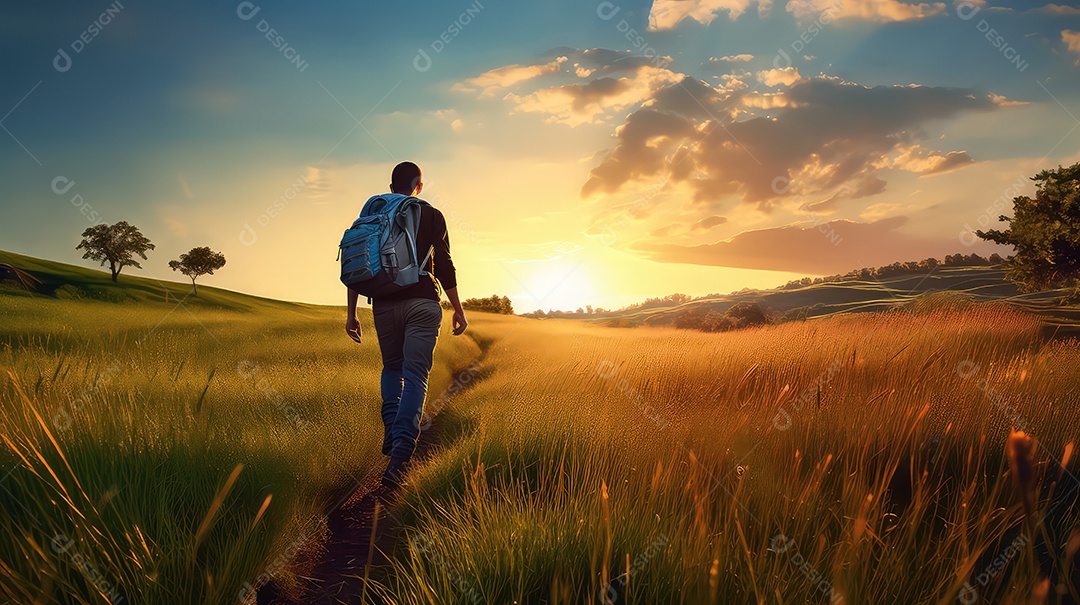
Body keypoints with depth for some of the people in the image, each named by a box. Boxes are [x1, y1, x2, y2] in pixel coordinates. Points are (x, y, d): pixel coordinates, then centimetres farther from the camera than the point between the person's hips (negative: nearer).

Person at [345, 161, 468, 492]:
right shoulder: (431, 216, 6)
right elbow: (444, 266, -1)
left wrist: (352, 314, 13)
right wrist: (458, 310, 5)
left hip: (384, 304, 3)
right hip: (422, 303, -2)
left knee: (392, 369, 23)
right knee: (415, 376, -4)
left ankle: (392, 435, 11)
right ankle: (399, 456, -15)